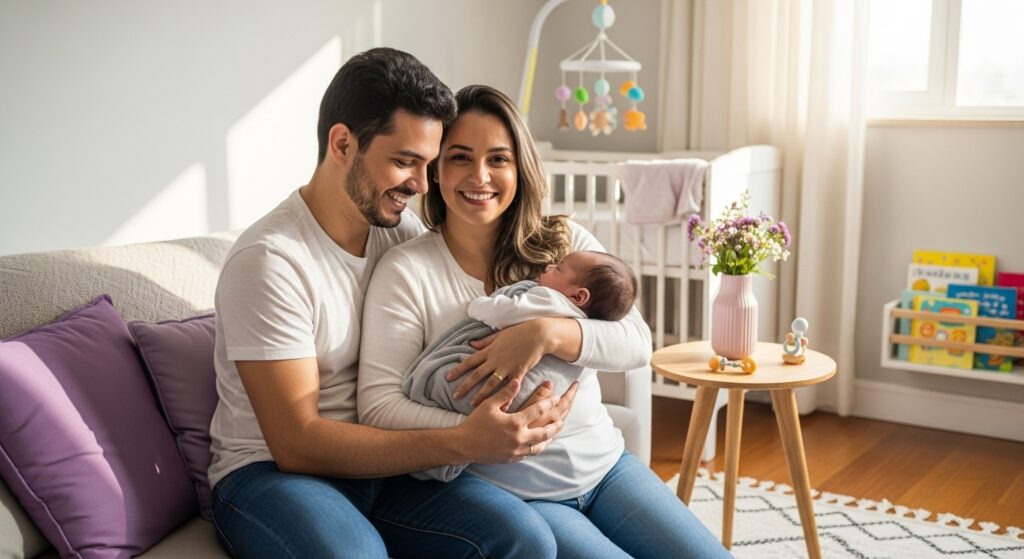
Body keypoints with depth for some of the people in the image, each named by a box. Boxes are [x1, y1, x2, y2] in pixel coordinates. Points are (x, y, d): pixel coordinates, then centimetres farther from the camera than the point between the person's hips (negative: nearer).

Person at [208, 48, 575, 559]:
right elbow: (296, 444, -21)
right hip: (270, 471, -5)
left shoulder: (403, 231, 2)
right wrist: (463, 443, -28)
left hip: (381, 461, 5)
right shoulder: (269, 259, -18)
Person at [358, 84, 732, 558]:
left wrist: (548, 333, -29)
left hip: (605, 465, 4)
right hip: (510, 493, -4)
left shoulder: (564, 241, 1)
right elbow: (377, 405, -16)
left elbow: (637, 343, -10)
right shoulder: (406, 270, -10)